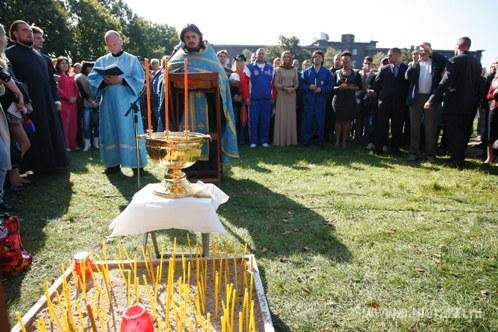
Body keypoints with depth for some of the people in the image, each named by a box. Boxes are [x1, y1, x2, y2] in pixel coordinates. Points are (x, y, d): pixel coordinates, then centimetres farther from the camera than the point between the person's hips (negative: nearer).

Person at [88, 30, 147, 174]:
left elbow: (139, 79, -5)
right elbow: (92, 80, 4)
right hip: (108, 103, 3)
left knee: (130, 132, -3)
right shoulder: (101, 61, 12)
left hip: (127, 103, -3)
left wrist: (121, 80, -17)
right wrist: (105, 81, -16)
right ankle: (114, 163, 14)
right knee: (111, 132, 5)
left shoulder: (132, 60, 6)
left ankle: (136, 163, 3)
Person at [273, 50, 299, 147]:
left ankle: (291, 139, 9)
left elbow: (297, 83, 11)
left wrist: (293, 88, -10)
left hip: (292, 94, 3)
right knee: (282, 116, -3)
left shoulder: (294, 69, 10)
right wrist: (284, 88, -15)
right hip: (282, 94, -2)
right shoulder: (279, 69, 3)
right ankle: (281, 140, 1)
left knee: (291, 116, 3)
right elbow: (275, 84, -1)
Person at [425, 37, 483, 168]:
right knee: (463, 133, 13)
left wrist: (432, 100, -20)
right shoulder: (477, 63, 9)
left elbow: (445, 83, -20)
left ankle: (455, 160, 2)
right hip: (468, 104, 7)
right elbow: (476, 84, 13)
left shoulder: (455, 61, -13)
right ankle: (460, 159, 21)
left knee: (454, 133, -1)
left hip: (453, 103, -7)